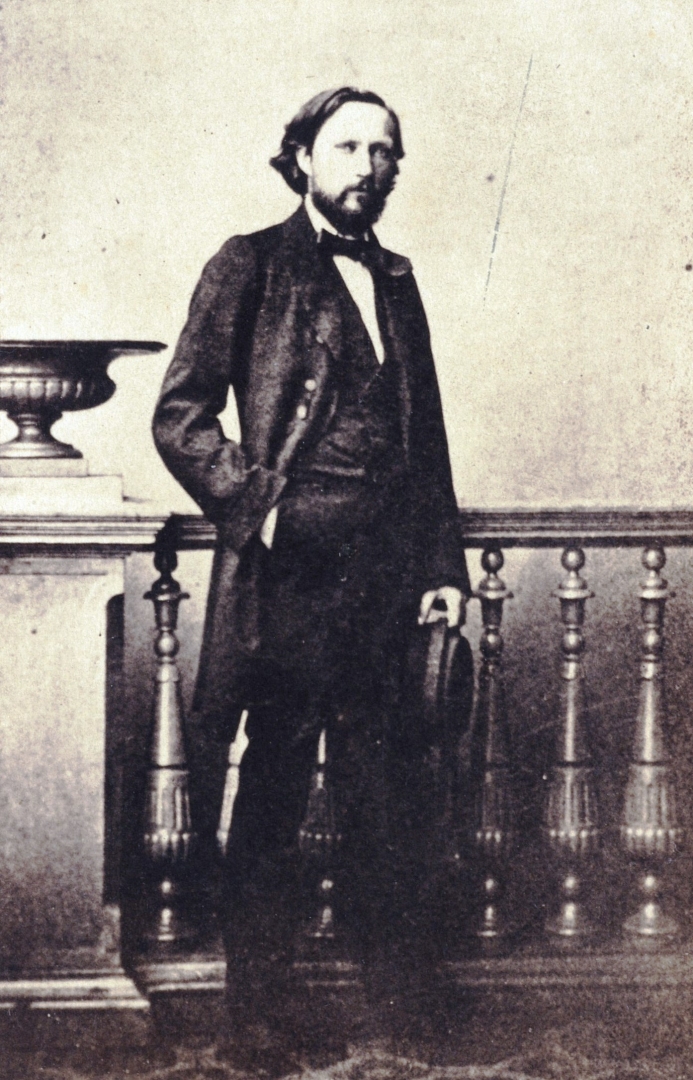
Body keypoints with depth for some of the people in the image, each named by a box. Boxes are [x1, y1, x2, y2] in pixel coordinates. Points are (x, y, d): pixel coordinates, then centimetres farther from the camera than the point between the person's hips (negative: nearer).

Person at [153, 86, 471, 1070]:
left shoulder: (397, 285, 19)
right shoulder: (252, 267, 3)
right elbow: (181, 416, -3)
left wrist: (443, 565, 12)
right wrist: (254, 509, -12)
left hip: (387, 571, 5)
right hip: (290, 565, -5)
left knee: (384, 797, 7)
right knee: (273, 794, 0)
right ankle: (258, 1016, 8)